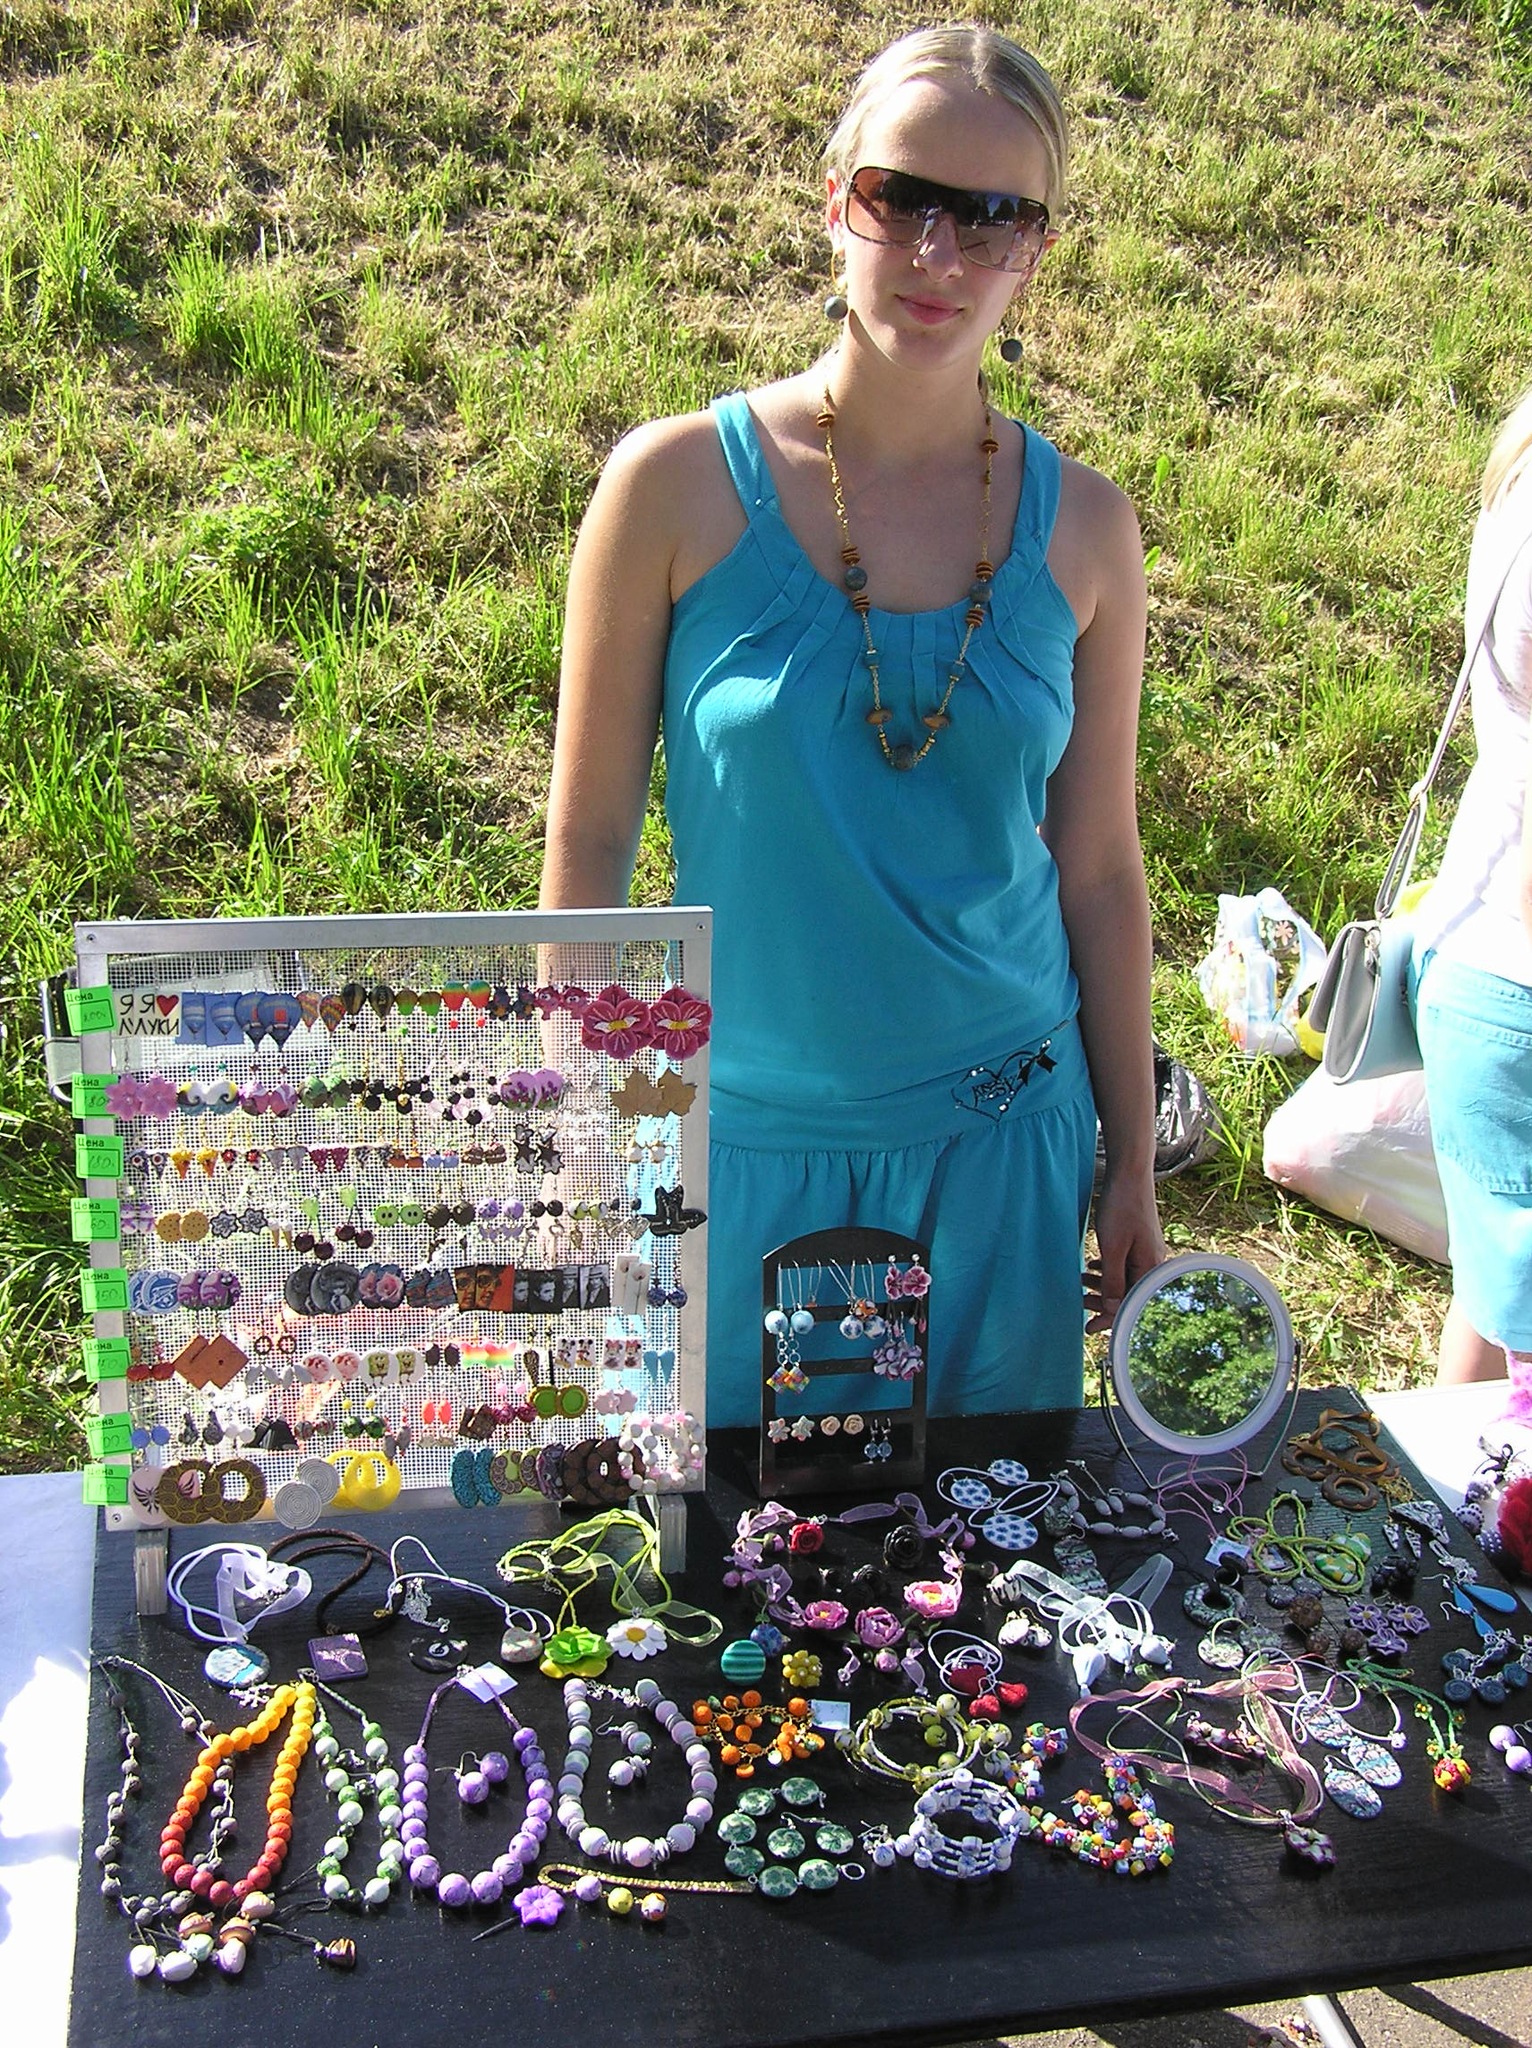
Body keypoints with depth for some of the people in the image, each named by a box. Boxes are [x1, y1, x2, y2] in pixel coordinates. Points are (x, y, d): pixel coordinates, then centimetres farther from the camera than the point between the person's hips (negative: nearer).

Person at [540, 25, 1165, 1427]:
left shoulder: (1081, 527, -2)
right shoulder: (679, 486, -10)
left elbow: (1099, 871, 4)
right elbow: (589, 842, -4)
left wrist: (1133, 1177, 7)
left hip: (1005, 1139, 2)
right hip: (745, 1142, -2)